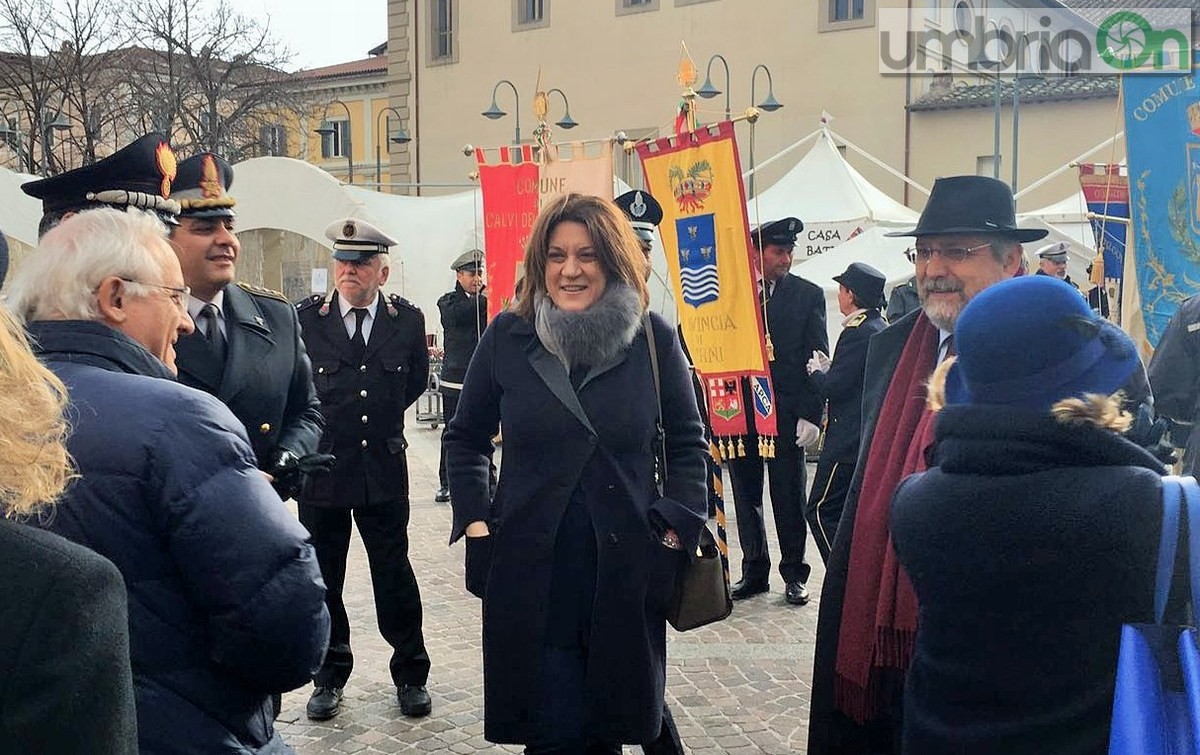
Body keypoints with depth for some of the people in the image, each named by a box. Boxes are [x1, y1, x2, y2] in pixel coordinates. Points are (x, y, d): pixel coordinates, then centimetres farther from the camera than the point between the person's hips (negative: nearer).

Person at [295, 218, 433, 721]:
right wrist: (322, 425, 5)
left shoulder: (407, 319, -1)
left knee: (394, 575, 8)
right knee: (322, 579, 11)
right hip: (321, 467, 0)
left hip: (383, 468, 0)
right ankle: (329, 676, 29)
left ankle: (410, 674, 23)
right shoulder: (304, 318, -6)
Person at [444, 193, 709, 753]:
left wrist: (677, 529, -3)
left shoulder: (653, 339, -1)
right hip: (530, 574, -1)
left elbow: (687, 442, 6)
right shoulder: (508, 337, -1)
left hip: (625, 573, 1)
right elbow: (465, 438, 9)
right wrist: (474, 522, -1)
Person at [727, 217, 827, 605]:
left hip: (787, 413, -2)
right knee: (746, 496, 11)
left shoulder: (808, 294, 2)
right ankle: (754, 571, 24)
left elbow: (817, 358, -1)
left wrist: (811, 414, -8)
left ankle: (794, 574, 19)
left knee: (789, 498, 6)